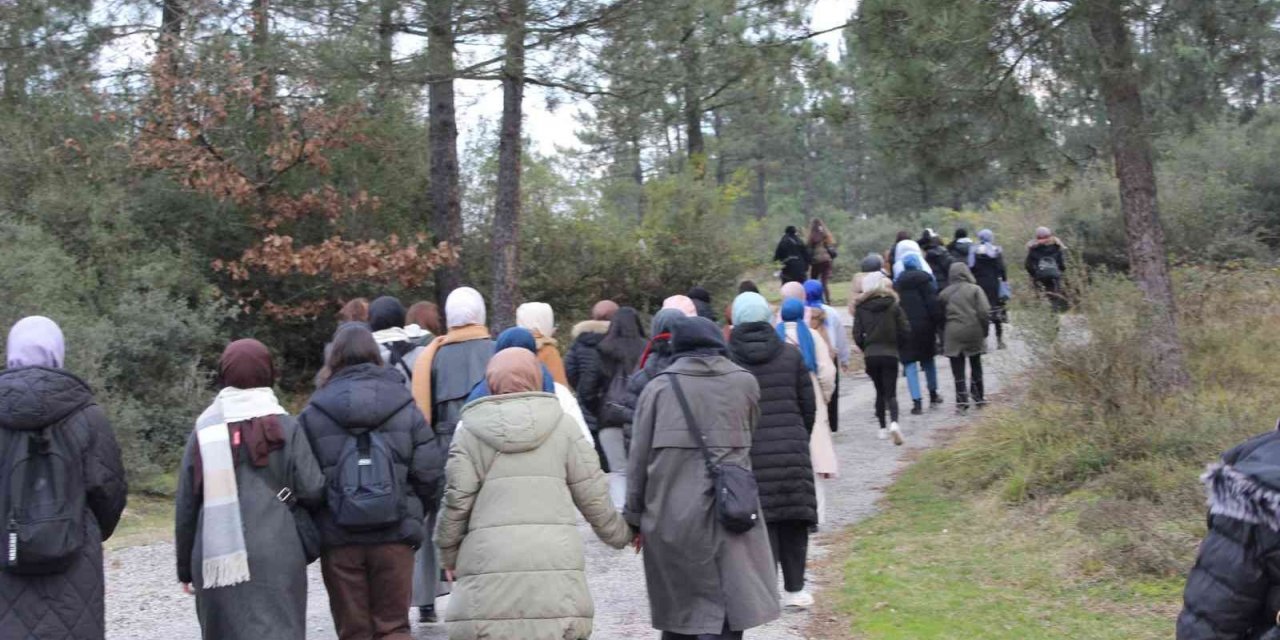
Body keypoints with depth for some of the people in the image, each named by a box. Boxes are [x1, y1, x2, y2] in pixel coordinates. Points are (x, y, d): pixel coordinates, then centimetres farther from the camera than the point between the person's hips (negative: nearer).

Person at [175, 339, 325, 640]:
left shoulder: (205, 429, 4)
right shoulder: (285, 426, -2)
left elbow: (186, 505, 8)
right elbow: (312, 491, -6)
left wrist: (186, 567, 17)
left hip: (216, 562, 3)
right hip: (276, 558, -2)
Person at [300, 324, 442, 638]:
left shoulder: (313, 412, 0)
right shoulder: (404, 406, 2)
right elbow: (430, 471, -2)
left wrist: (315, 524, 13)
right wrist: (414, 515, 14)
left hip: (337, 539, 0)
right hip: (395, 534, 0)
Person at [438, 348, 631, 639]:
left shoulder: (471, 431, 6)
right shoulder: (562, 424, 8)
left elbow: (456, 500, 3)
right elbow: (593, 496, 8)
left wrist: (449, 553, 18)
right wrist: (620, 534, 24)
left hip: (489, 563, 0)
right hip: (555, 559, 1)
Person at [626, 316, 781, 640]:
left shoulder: (659, 387, 2)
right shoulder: (745, 382, 3)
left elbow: (638, 458, 3)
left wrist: (635, 517, 10)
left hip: (668, 519, 2)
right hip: (726, 515, -1)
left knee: (676, 612, 15)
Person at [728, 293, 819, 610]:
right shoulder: (790, 354, 5)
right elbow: (808, 406, 7)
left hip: (748, 453, -2)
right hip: (791, 450, 2)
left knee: (759, 520, 1)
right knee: (793, 518, 10)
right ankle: (794, 589, 16)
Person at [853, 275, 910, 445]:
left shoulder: (861, 308, -1)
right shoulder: (894, 307, -3)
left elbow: (857, 335, -4)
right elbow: (905, 331, -5)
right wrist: (896, 345, 12)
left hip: (870, 356, 2)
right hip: (890, 355, -1)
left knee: (880, 392, 16)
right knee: (890, 392, 0)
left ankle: (883, 428, 16)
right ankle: (894, 422, -24)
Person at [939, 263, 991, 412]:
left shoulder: (944, 293, 5)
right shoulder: (975, 289, -2)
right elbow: (984, 312, -10)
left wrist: (942, 338, 15)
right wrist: (985, 329, 2)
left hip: (953, 334, 0)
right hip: (974, 332, 0)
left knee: (958, 368, 1)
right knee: (976, 365, 15)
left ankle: (962, 398, -7)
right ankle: (978, 396, 22)